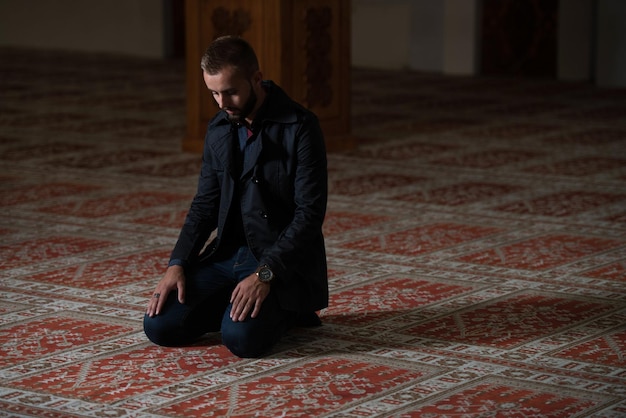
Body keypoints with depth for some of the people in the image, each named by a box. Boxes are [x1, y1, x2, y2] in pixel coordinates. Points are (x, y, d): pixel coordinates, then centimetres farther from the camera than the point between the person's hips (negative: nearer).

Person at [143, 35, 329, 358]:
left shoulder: (300, 127, -13)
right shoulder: (219, 129, 7)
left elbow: (310, 213, -17)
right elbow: (205, 205, 11)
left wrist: (263, 274, -25)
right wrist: (177, 265, -4)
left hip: (281, 261, -6)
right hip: (227, 254, 6)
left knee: (240, 336, -29)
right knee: (159, 325, -11)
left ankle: (286, 310, 2)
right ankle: (233, 304, 11)